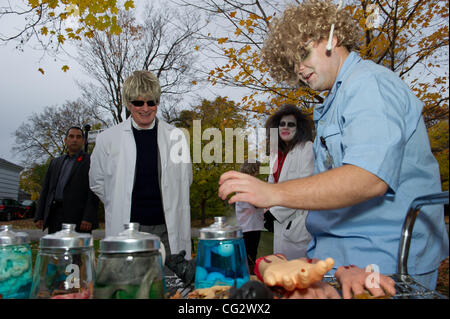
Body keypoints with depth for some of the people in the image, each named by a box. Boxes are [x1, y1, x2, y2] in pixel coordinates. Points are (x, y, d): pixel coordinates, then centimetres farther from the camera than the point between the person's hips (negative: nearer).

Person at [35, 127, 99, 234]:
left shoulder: (90, 161, 2)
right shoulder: (55, 162, 20)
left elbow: (93, 192, -7)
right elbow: (45, 190, 18)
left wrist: (88, 218, -16)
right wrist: (39, 216, 10)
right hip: (55, 216, 5)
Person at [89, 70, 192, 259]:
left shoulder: (176, 137, 4)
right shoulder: (108, 139, 1)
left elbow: (185, 180, 15)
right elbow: (97, 183, 12)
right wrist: (121, 208, 9)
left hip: (167, 230, 1)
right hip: (127, 229, -1)